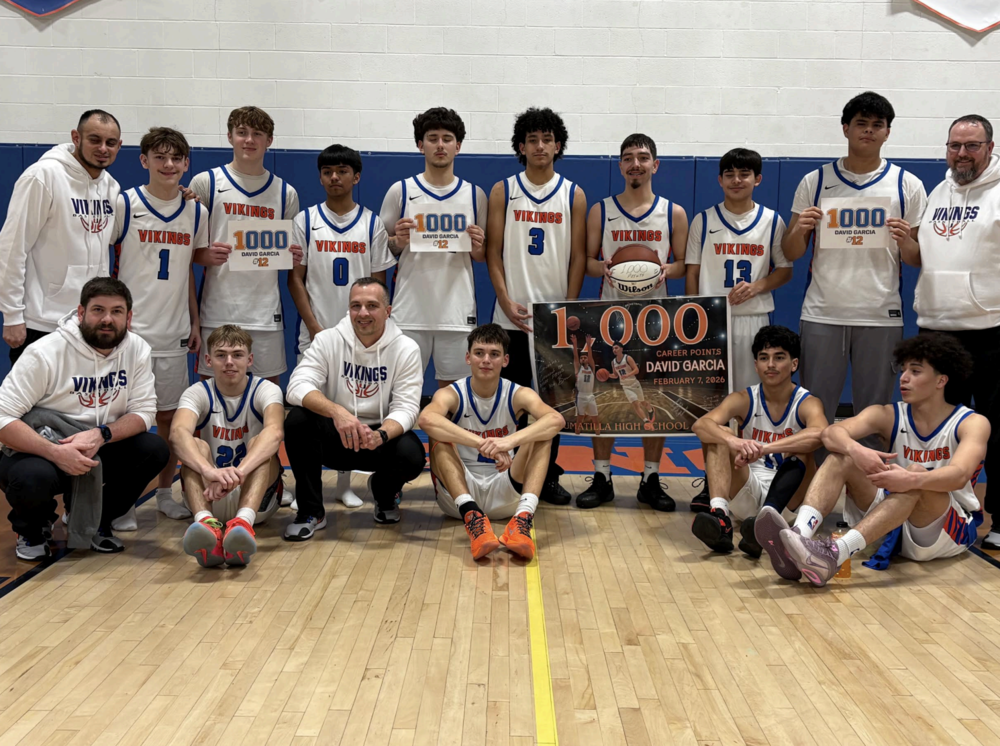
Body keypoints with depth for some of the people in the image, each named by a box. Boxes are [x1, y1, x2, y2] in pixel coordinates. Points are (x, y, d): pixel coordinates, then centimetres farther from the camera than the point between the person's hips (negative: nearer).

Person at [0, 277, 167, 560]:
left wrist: (101, 435, -28)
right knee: (34, 478, -37)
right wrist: (56, 453, -37)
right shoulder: (45, 353, -20)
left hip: (95, 451, 4)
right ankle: (32, 529, 3)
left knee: (154, 449, -20)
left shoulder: (137, 350, -7)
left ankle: (96, 521, 5)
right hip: (39, 450, -4)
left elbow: (144, 411, -8)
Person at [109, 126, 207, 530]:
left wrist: (195, 322, 12)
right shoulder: (124, 204, -4)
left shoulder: (196, 212, 8)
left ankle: (165, 493, 23)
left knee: (170, 415, 9)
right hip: (130, 329, -3)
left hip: (173, 331, 4)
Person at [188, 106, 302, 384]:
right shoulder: (205, 183, 4)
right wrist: (205, 256, -16)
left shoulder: (285, 193, 11)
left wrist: (293, 256, -5)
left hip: (266, 312, 2)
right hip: (217, 311, -2)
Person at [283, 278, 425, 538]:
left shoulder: (406, 349, -7)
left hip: (381, 438, 0)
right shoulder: (327, 340, -7)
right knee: (298, 419, -29)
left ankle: (385, 494, 10)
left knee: (411, 456, -31)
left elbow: (406, 407, -13)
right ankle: (311, 512, -11)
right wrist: (337, 412, -40)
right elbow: (297, 386, -20)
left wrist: (380, 435, -36)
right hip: (334, 438, 0)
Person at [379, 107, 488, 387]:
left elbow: (484, 257, 14)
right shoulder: (400, 191, 4)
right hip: (409, 311, -1)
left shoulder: (475, 195, 9)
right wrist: (397, 242, -13)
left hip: (458, 311, 1)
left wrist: (478, 248, -8)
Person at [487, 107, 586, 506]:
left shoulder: (574, 195, 6)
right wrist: (507, 301, -10)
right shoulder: (503, 192, 4)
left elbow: (578, 256, 4)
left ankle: (548, 477, 15)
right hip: (512, 316, 0)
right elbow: (493, 252, 1)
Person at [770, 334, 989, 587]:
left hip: (950, 530, -3)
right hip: (893, 523, 3)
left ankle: (835, 554, -51)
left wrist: (911, 480, -46)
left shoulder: (972, 423, -6)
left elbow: (959, 476, -27)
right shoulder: (888, 416, 2)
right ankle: (799, 535, -42)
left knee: (918, 473, -33)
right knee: (842, 457, -16)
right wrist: (855, 450, -39)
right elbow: (832, 433, -17)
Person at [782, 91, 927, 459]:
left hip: (881, 317, 0)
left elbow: (919, 260, 6)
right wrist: (800, 229, -14)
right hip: (822, 314, 0)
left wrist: (905, 241, -15)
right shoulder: (814, 181, 6)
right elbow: (790, 254, 7)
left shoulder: (907, 185, 5)